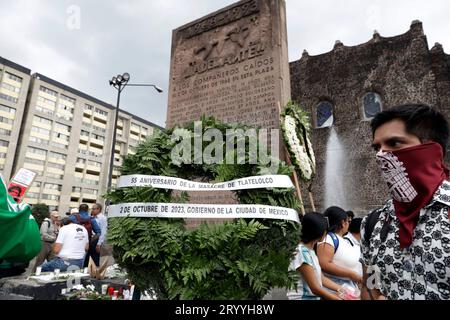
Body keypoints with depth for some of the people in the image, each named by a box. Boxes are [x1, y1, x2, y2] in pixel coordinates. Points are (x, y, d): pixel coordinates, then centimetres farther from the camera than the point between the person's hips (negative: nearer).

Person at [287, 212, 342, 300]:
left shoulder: (310, 251, 6)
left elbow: (321, 278, 11)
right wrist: (342, 298, -15)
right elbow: (316, 289, -21)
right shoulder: (302, 253, -22)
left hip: (315, 297, 8)